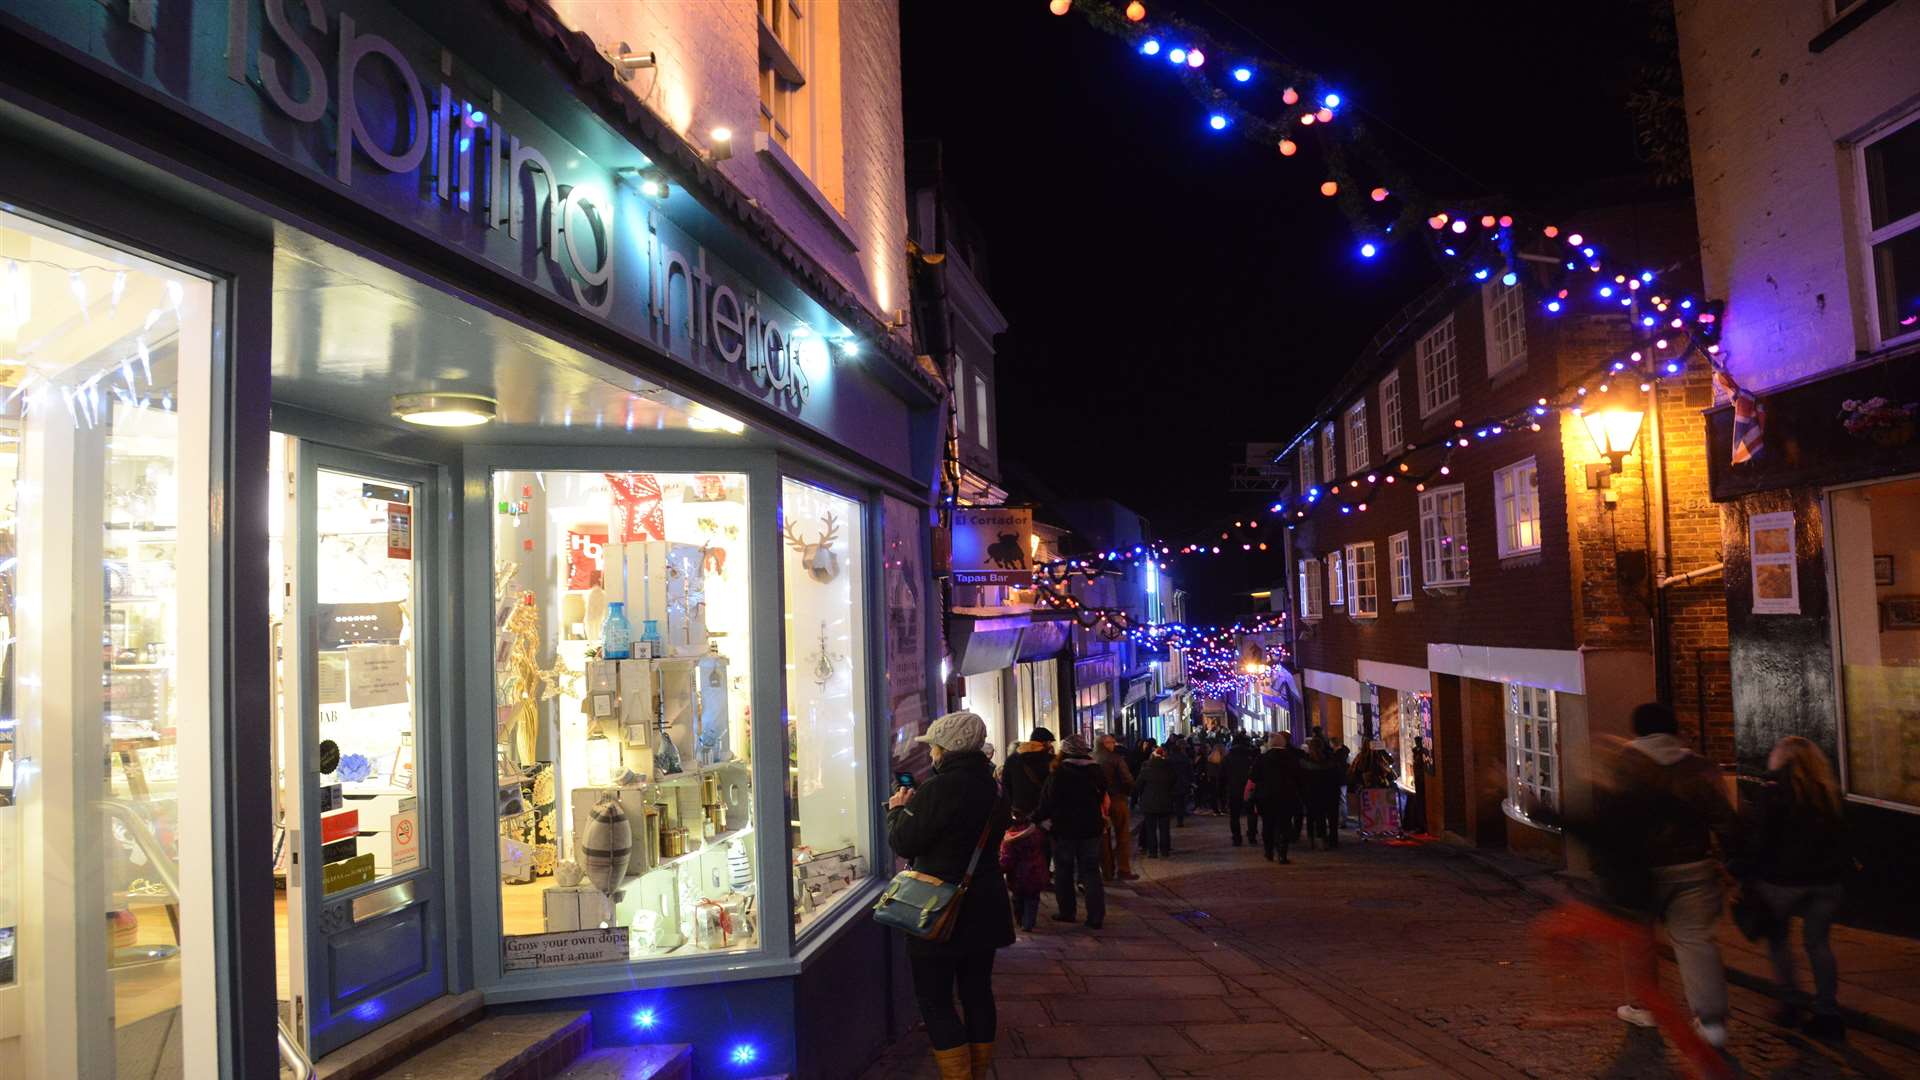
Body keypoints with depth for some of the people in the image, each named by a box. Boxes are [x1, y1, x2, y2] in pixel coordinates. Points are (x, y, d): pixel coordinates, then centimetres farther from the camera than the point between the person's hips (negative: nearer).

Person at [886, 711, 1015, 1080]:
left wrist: (897, 810, 3)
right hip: (984, 907, 8)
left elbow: (903, 843, -15)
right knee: (977, 990, 15)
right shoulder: (992, 788, 6)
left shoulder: (938, 789, -21)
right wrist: (915, 807, 15)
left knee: (934, 998, 2)